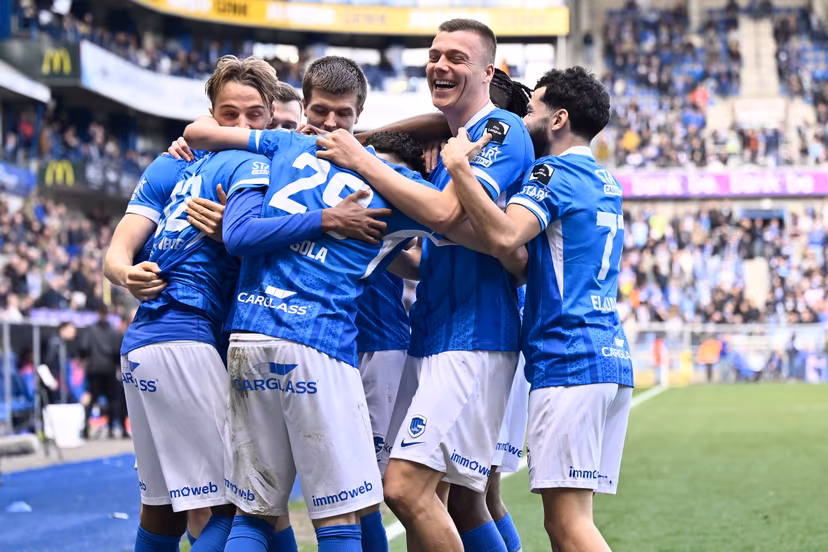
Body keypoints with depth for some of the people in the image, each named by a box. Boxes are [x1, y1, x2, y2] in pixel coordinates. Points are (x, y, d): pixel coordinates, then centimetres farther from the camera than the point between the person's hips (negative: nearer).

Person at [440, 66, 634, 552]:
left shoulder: (554, 171, -5)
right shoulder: (606, 183, 23)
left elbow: (503, 236, -23)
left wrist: (459, 167, -15)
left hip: (569, 361, -9)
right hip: (612, 360, 9)